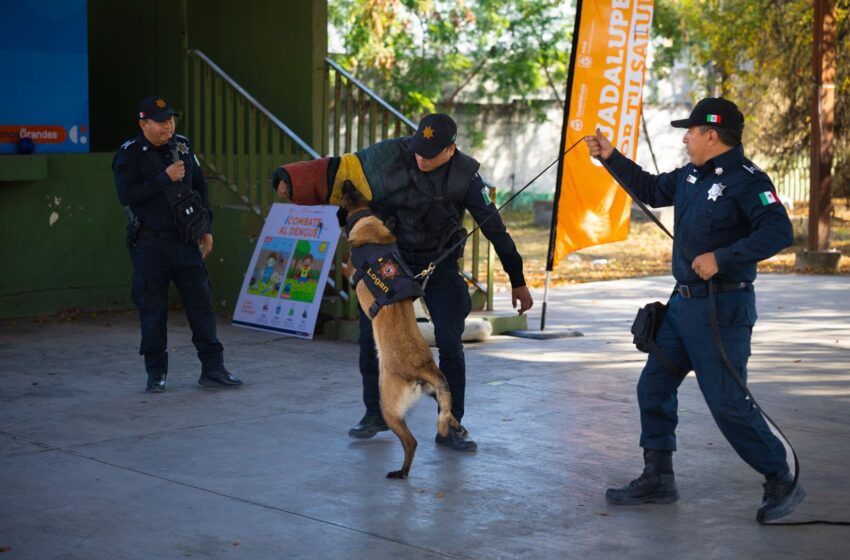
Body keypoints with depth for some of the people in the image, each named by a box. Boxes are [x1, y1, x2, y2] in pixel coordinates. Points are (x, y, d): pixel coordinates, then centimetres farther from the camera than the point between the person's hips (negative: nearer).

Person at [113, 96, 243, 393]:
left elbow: (200, 186, 18)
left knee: (201, 303, 3)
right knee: (153, 310, 1)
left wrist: (206, 228, 14)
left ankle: (213, 369, 8)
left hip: (185, 241, 4)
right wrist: (165, 178, -20)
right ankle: (156, 374, 12)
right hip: (150, 244, -4)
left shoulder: (182, 146, 9)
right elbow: (126, 194, -18)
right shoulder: (129, 154, -6)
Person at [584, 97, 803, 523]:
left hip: (722, 309, -9)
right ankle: (657, 480, 23)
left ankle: (782, 484, 9)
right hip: (683, 303, 9)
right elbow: (650, 190, 27)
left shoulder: (746, 180, -16)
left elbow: (778, 232, -27)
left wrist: (721, 258, -29)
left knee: (728, 404, -7)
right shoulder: (691, 176, 10)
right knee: (653, 387, 12)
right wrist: (611, 157, 23)